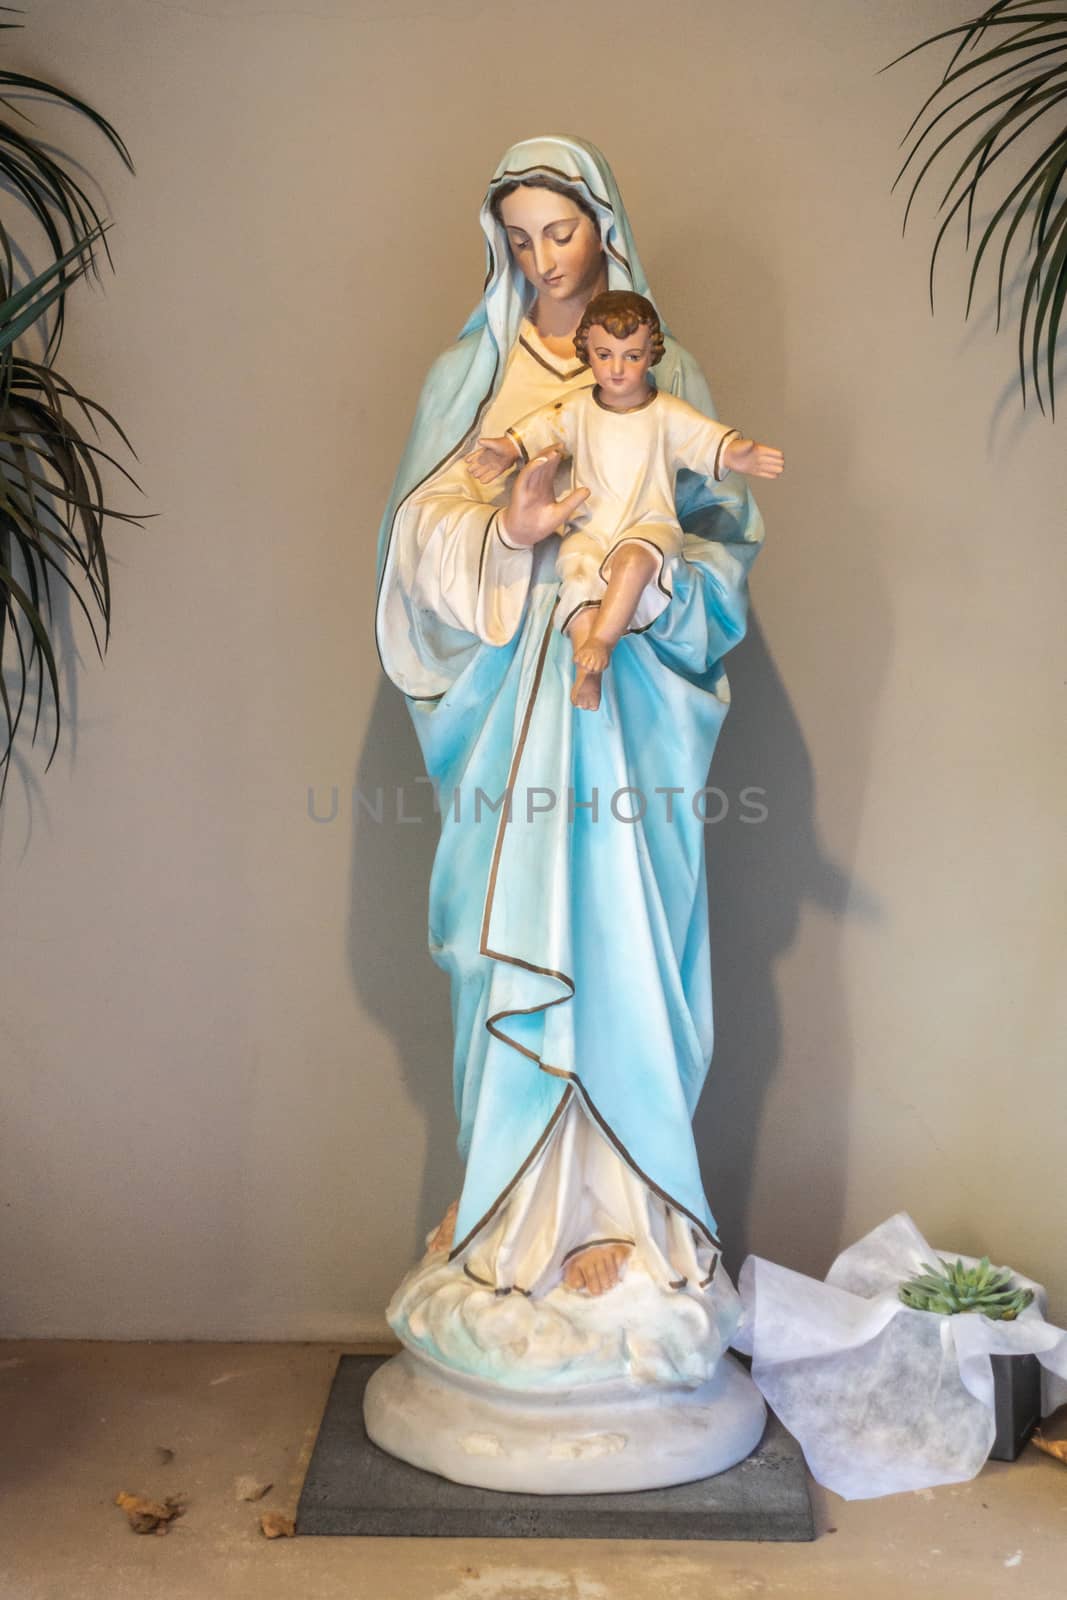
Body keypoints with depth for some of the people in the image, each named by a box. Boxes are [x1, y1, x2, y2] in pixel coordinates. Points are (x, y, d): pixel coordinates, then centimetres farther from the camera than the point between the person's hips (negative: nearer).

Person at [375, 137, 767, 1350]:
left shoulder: (665, 374, 12)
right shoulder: (471, 373, 11)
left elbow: (723, 537, 7)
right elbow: (422, 534, 2)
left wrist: (651, 574, -13)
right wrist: (507, 532, -18)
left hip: (626, 696, 0)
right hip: (511, 696, 0)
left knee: (621, 938, -2)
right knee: (514, 941, -1)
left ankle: (620, 1214, 9)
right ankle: (517, 1214, 12)